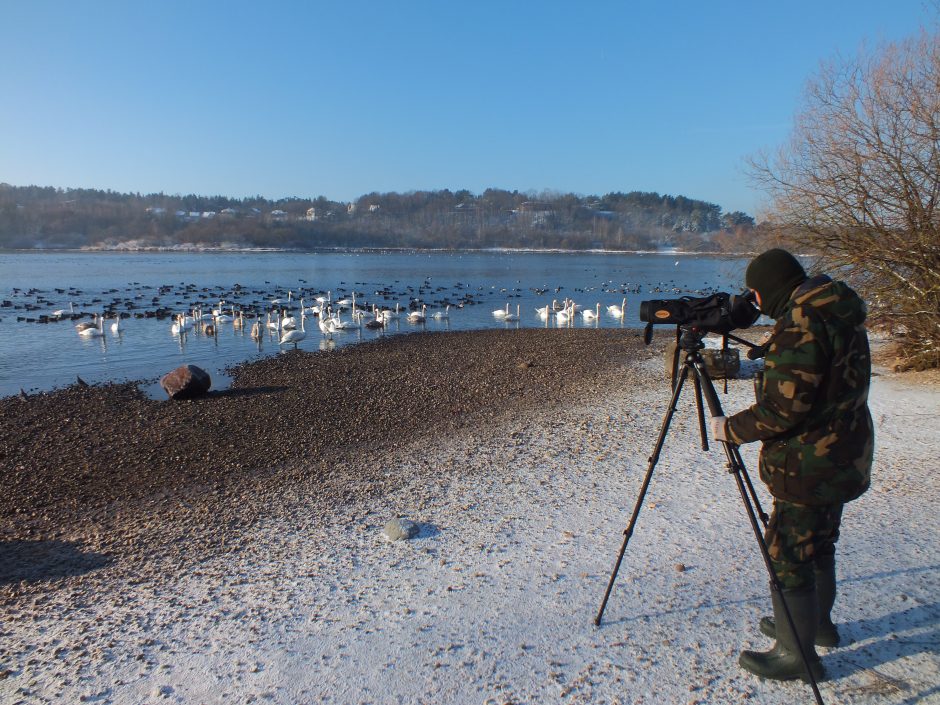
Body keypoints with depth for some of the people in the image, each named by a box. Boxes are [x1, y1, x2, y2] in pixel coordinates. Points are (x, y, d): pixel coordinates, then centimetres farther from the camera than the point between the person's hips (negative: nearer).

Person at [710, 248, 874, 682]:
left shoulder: (800, 324, -23)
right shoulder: (839, 312, 8)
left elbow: (783, 409, -25)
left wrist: (730, 429, -13)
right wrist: (767, 366, 21)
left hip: (809, 466, -10)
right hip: (843, 458, 10)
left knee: (788, 556, 1)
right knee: (817, 546, 24)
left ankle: (797, 653, 13)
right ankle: (816, 624, 41)